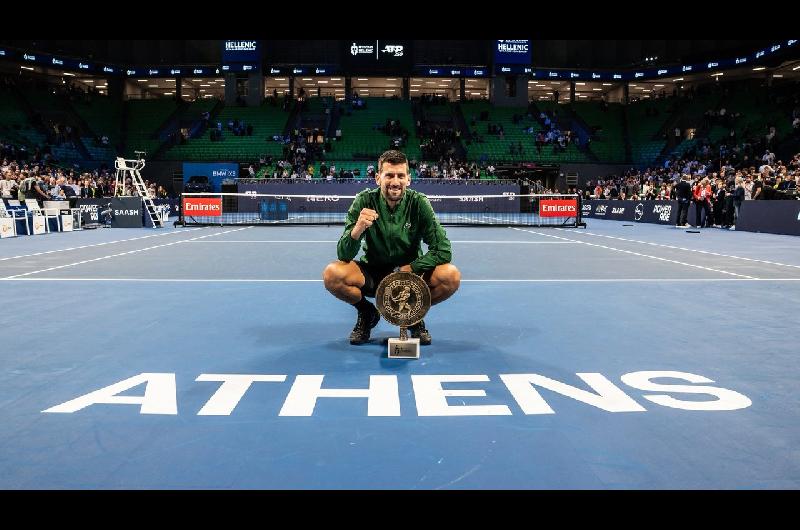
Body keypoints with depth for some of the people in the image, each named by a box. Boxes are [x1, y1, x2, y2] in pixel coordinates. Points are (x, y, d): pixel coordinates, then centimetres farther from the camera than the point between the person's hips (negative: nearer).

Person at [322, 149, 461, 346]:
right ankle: (367, 313, 3)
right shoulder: (365, 201, -15)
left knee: (451, 275, -27)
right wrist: (357, 228, -40)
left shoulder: (419, 203, -15)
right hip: (372, 274, 0)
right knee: (332, 274, -27)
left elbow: (443, 251, -16)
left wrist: (409, 269, -22)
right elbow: (344, 255, -20)